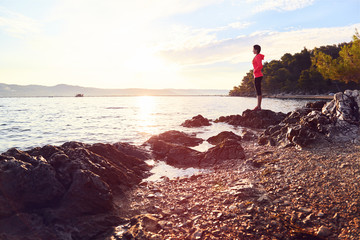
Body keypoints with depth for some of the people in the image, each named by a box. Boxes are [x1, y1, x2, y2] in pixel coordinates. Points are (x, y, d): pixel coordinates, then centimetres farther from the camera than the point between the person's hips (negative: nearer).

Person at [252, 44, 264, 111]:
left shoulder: (258, 56, -13)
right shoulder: (258, 56, 17)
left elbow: (260, 66, -25)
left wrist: (255, 71, -13)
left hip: (258, 76, -10)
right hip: (257, 76, 10)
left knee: (258, 92, -8)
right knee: (258, 92, 11)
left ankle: (259, 107, -6)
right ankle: (258, 106, 15)